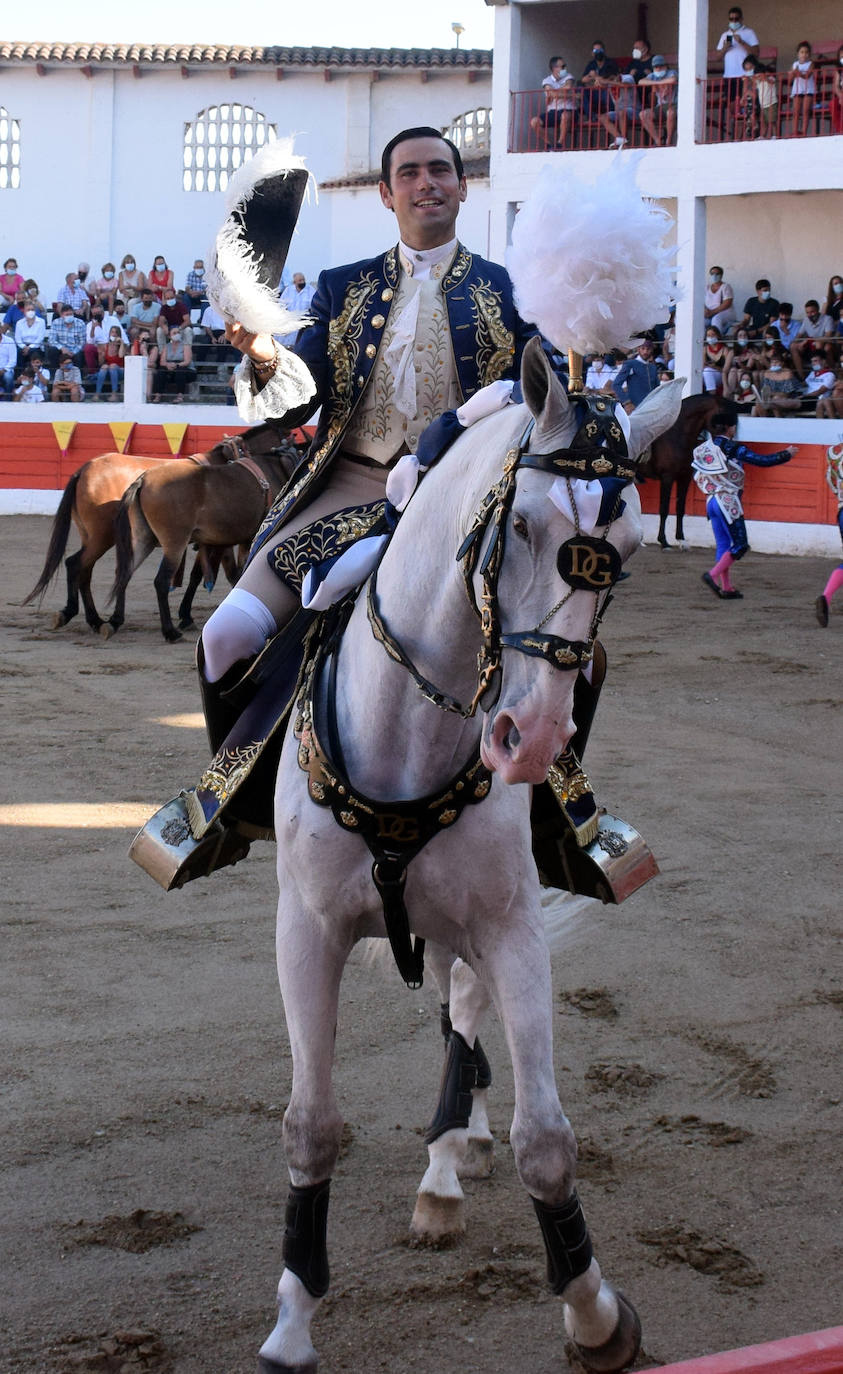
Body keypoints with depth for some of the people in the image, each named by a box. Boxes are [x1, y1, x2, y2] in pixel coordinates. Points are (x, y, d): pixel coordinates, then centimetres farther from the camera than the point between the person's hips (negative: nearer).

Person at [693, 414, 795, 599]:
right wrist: (787, 454, 2)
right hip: (728, 502, -7)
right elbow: (762, 461, -11)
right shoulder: (733, 448, -11)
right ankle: (713, 575, -15)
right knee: (740, 545, -2)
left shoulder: (702, 449, 8)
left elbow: (696, 474, 16)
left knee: (723, 545, 11)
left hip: (711, 501, 7)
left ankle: (727, 588, 10)